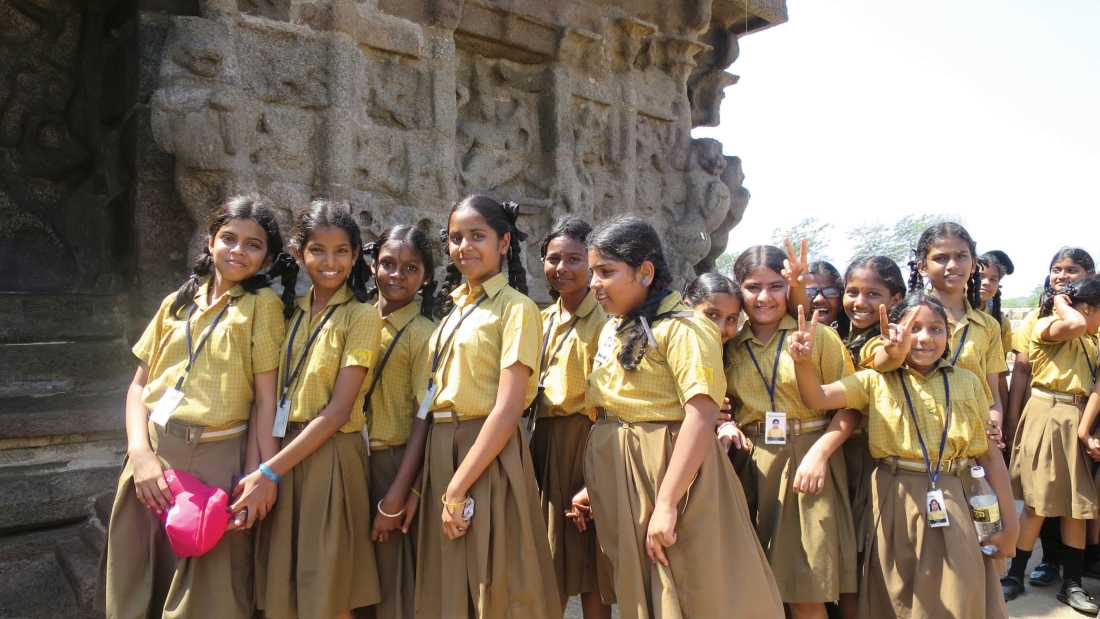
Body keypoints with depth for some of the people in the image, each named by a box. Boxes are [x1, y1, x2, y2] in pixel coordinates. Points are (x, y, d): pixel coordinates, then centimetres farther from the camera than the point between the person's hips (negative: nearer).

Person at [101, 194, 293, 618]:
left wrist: (257, 474, -12)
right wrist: (140, 453, -5)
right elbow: (139, 384, 9)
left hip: (216, 459, -4)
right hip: (153, 454, 5)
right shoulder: (177, 302, 10)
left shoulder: (262, 304, -3)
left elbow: (266, 397, -7)